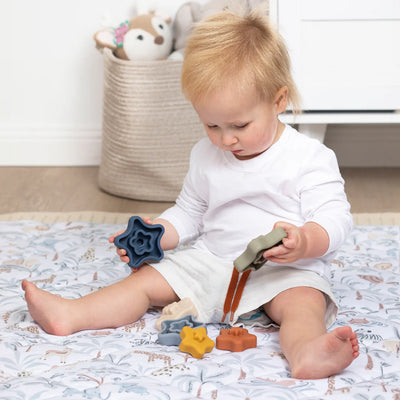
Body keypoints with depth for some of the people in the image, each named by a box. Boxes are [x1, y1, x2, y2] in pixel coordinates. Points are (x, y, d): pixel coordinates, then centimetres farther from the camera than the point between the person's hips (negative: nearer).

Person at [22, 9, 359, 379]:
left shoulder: (310, 158, -10)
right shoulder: (206, 156, 8)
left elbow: (334, 217, -14)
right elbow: (188, 214, 19)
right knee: (148, 278, -7)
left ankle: (305, 353, -63)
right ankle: (70, 315, -15)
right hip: (211, 261, 5)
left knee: (303, 300, -35)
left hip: (285, 270, -5)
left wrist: (304, 243, -36)